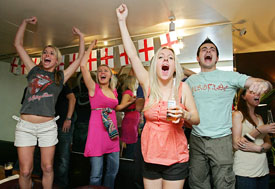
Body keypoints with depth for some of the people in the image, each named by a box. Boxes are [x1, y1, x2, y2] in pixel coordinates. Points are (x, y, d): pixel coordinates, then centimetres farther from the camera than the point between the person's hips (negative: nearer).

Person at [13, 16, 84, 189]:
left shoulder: (60, 77, 9)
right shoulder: (34, 70, 12)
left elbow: (80, 59, 9)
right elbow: (18, 44, 14)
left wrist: (81, 37, 13)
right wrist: (25, 22, 14)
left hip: (48, 126, 0)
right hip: (25, 125, 1)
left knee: (48, 168, 5)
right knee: (25, 171, 2)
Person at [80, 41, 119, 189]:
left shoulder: (114, 91, 13)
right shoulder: (94, 87, -1)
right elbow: (83, 65, -10)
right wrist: (91, 47, -1)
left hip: (112, 131, 6)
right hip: (97, 130, -5)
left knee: (113, 169, 14)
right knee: (96, 173, 0)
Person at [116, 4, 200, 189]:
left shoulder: (183, 87, -6)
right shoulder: (149, 85, -4)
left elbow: (197, 119, 0)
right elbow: (133, 55, -8)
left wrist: (184, 115, -23)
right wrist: (122, 21, -6)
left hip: (176, 159, -1)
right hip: (151, 157, 2)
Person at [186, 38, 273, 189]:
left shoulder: (229, 76, -1)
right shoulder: (191, 80, 7)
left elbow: (256, 82, -9)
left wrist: (263, 84, -31)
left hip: (221, 140, -2)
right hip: (196, 140, 3)